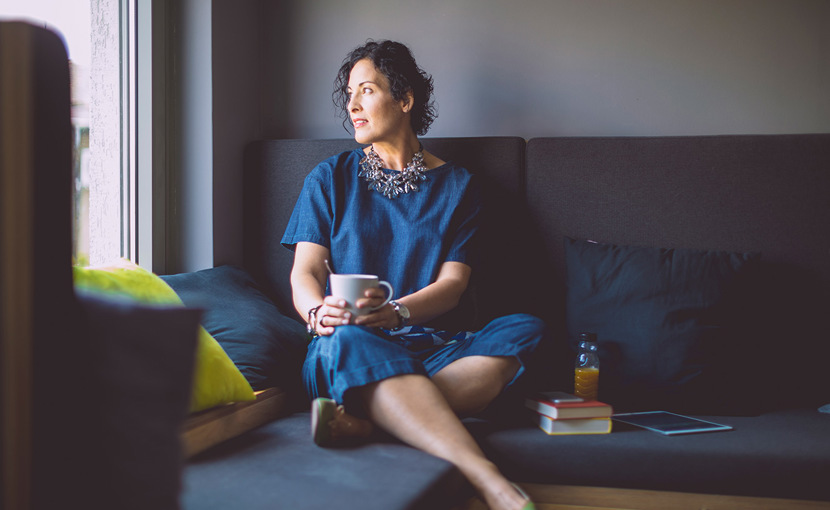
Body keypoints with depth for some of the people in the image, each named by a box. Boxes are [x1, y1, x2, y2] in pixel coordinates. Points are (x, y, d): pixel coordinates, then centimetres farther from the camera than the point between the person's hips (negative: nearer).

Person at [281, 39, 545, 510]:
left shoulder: (457, 185, 13)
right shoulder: (330, 179, 15)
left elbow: (453, 284, 2)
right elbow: (305, 271, 5)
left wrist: (395, 312, -21)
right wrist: (320, 311, -21)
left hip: (429, 344, 1)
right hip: (351, 349, -1)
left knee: (524, 329, -27)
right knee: (349, 340, -39)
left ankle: (361, 420, -41)